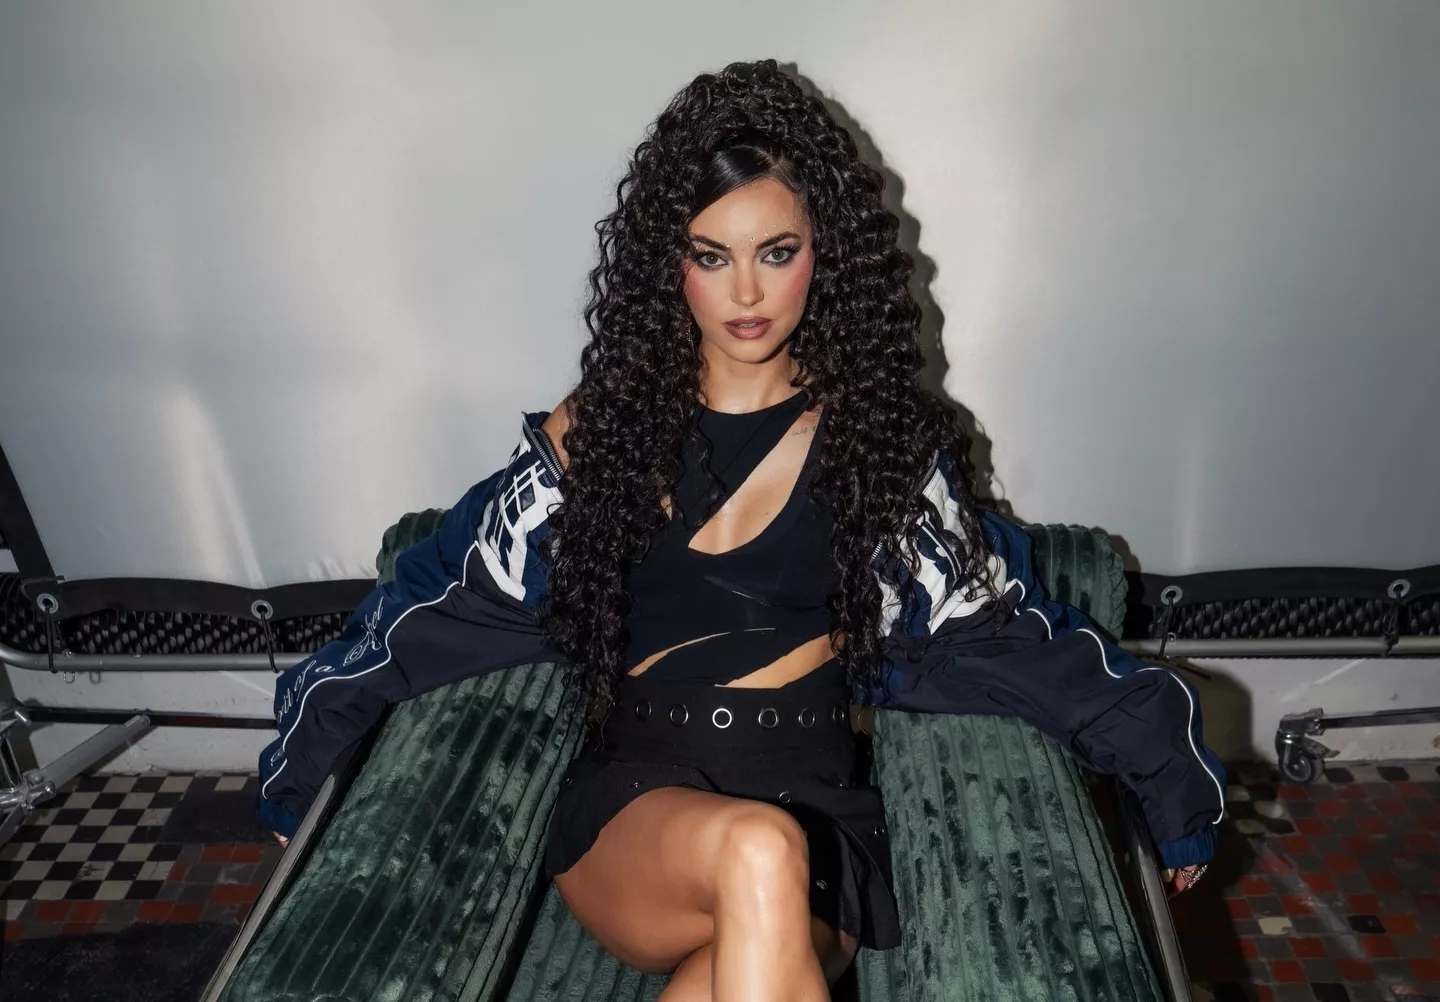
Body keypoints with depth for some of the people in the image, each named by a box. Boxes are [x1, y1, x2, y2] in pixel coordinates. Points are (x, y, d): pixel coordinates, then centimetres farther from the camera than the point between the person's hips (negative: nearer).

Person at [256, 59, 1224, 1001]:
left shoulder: (878, 433, 6)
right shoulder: (599, 427, 7)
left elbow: (1003, 630, 4)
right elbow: (451, 597, 8)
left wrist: (1159, 758, 1)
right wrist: (323, 716, 6)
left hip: (818, 803, 0)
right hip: (636, 794, 1)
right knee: (758, 856, -33)